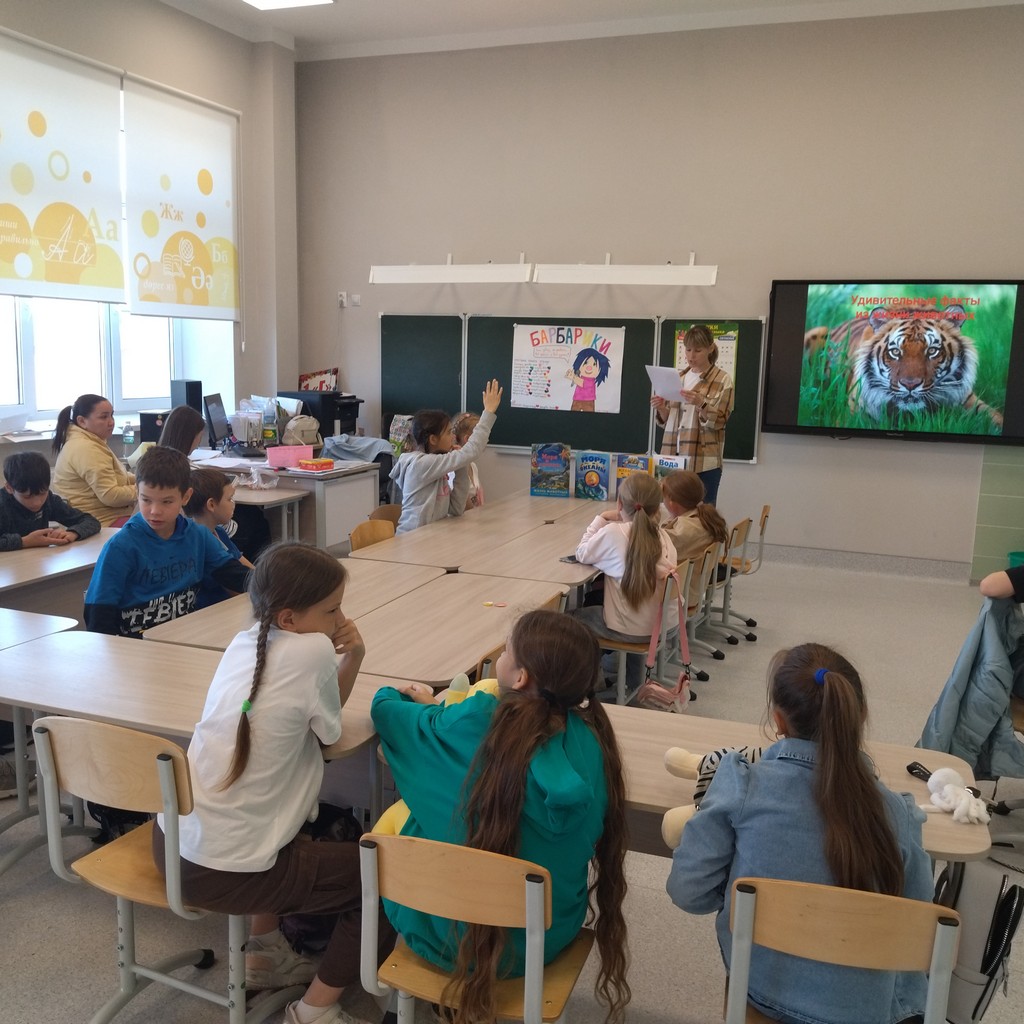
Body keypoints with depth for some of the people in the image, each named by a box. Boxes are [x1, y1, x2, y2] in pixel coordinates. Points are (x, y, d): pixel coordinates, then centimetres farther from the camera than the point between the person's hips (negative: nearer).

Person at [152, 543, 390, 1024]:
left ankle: (265, 952, 38)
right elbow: (328, 734, -3)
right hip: (224, 872, -8)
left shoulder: (244, 643, 6)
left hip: (171, 840, 8)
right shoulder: (311, 650, -18)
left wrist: (351, 659, -1)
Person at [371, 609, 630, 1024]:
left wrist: (406, 699, 22)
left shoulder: (474, 723, -25)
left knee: (392, 820, 22)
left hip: (462, 933, -3)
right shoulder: (590, 736, -15)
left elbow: (386, 711, -6)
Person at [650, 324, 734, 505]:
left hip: (704, 462, -4)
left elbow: (719, 422, -8)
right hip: (674, 458, 5)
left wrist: (701, 404, -24)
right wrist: (661, 408, -4)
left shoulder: (722, 380, -1)